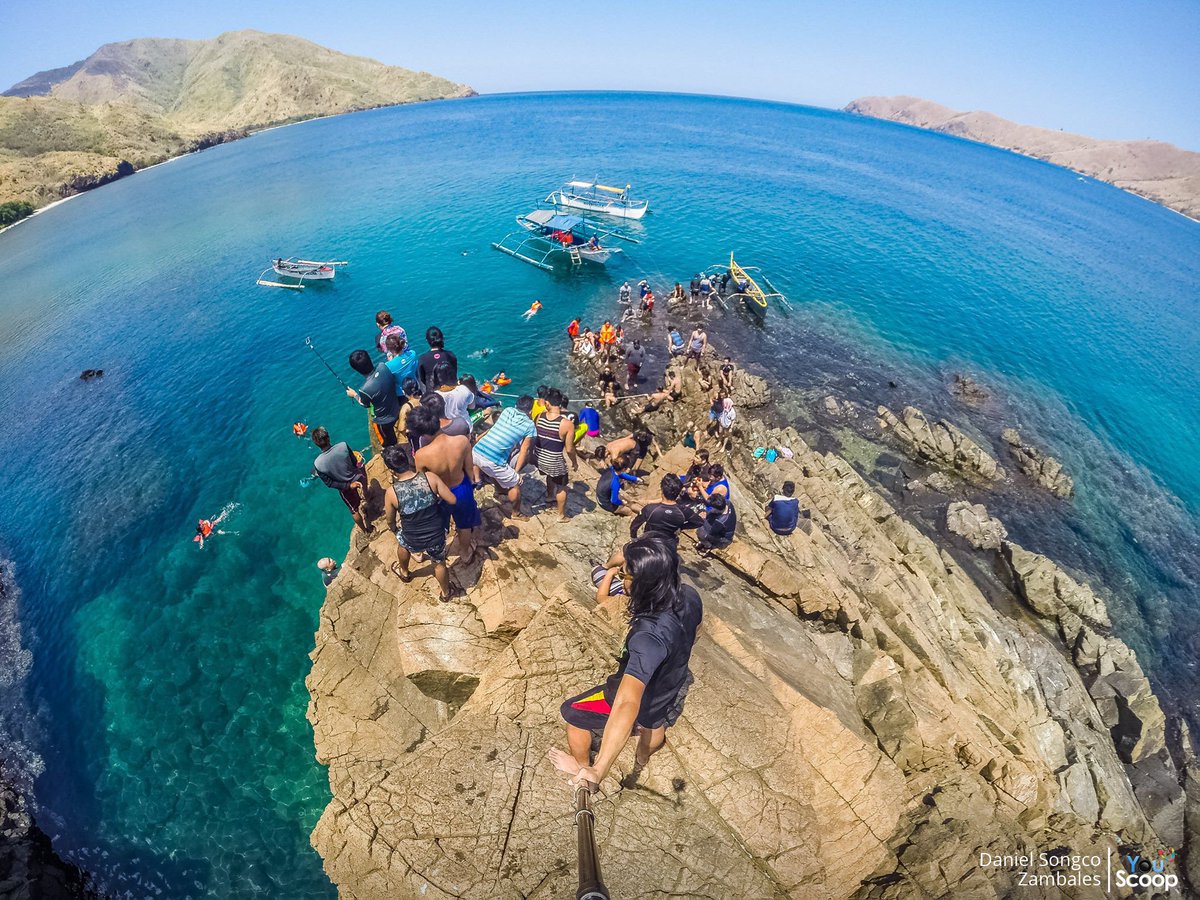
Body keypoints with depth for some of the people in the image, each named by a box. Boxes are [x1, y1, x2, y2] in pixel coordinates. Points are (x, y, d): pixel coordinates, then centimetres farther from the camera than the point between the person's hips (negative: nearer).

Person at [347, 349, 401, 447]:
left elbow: (365, 404, -12)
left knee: (390, 443, 24)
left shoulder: (365, 389, -37)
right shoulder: (383, 366, -25)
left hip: (383, 420, -6)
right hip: (396, 410, 6)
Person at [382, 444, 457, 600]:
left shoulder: (391, 493, -19)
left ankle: (404, 572, 62)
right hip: (436, 537, 0)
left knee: (401, 540, 37)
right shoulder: (430, 477, -21)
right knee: (439, 564, 29)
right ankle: (445, 593, 53)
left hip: (413, 541, 0)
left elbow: (391, 521, -1)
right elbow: (453, 500, -13)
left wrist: (395, 530, 22)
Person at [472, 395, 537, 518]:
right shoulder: (530, 426, 3)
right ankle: (515, 513, 31)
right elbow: (524, 451, 5)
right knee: (515, 485, 15)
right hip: (493, 460, -6)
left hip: (476, 451, 6)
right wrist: (516, 471, 12)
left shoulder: (507, 410, 13)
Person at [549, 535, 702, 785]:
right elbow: (694, 632, -1)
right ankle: (643, 756, 72)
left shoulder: (650, 636, -47)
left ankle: (582, 765, 47)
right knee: (655, 723, 40)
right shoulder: (689, 595, -24)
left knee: (572, 711, 20)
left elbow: (628, 705, -56)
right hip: (673, 688, 6)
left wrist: (598, 772, -60)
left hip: (641, 700, -6)